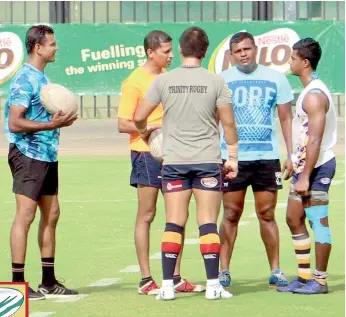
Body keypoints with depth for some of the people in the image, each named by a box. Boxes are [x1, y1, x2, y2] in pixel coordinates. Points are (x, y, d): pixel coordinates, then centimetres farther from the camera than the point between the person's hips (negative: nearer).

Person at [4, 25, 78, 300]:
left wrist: (61, 120, 7)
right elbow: (15, 123, -19)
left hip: (47, 155, 10)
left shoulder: (42, 79, 15)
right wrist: (51, 124, -22)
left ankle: (49, 282, 19)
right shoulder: (25, 80, -13)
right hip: (28, 154, -10)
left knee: (51, 214, 12)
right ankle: (18, 283, -5)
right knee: (25, 215, -8)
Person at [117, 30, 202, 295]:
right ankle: (146, 280, 1)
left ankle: (176, 278, 12)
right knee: (146, 215, -2)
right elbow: (123, 124, -11)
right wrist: (152, 128, -21)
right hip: (146, 153, -7)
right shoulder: (135, 81, -8)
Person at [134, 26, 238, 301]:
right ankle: (213, 285, 0)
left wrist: (144, 132, 23)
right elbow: (228, 123, 0)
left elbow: (139, 117, 1)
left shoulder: (164, 81, -2)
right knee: (208, 223, 2)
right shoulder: (215, 82, -3)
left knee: (174, 223, 4)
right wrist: (233, 157, 10)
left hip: (174, 161, 1)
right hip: (208, 160, -1)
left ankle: (167, 285, 2)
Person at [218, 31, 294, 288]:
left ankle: (276, 271, 10)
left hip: (267, 157, 1)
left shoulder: (275, 79, 5)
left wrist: (291, 154, 2)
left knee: (267, 215, 4)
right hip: (232, 158, -1)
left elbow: (286, 118, 9)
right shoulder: (222, 81, 3)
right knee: (231, 215, 1)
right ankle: (224, 271, 6)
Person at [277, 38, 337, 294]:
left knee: (319, 222, -4)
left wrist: (305, 176, -23)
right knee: (294, 218, 12)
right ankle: (304, 277, 18)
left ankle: (320, 280, 1)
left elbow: (315, 140, -22)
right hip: (306, 166, 11)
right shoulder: (310, 91, 15)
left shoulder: (314, 96, -18)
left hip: (317, 167, -11)